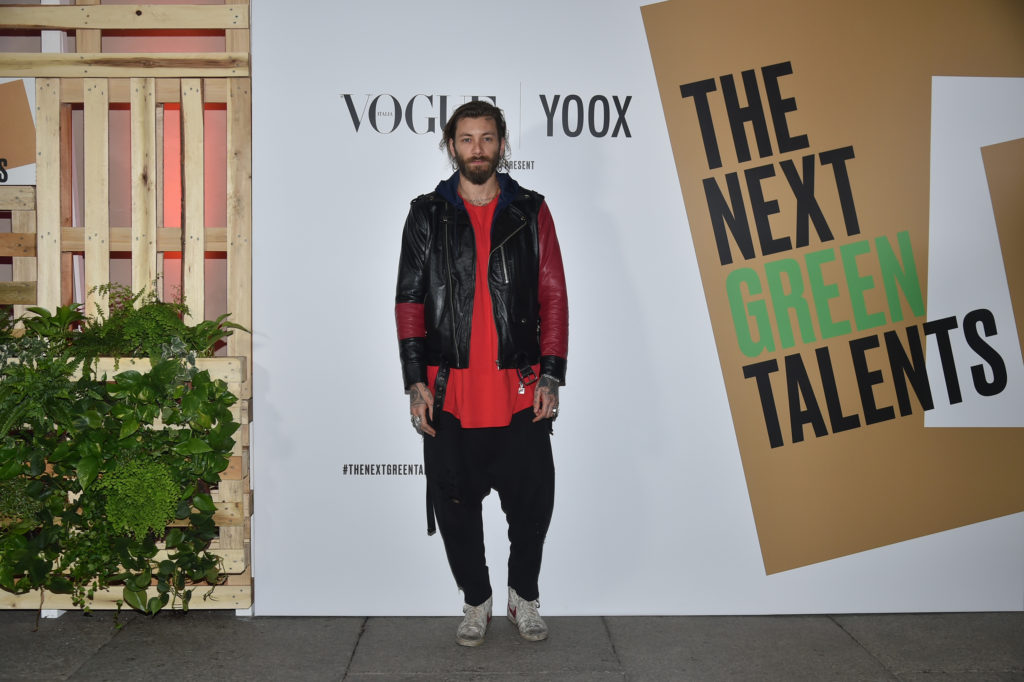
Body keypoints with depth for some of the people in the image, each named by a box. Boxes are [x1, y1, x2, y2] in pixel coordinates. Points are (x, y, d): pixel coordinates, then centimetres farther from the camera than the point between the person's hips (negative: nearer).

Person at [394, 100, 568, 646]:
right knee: (456, 505, 8)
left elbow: (553, 297, 5)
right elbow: (409, 301, 5)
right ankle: (475, 601, 29)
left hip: (520, 391, 0)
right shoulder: (427, 215, 7)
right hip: (449, 392, 0)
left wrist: (551, 376, -3)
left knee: (532, 503, 4)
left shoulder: (530, 212, 8)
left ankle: (524, 596, 28)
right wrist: (415, 382, -3)